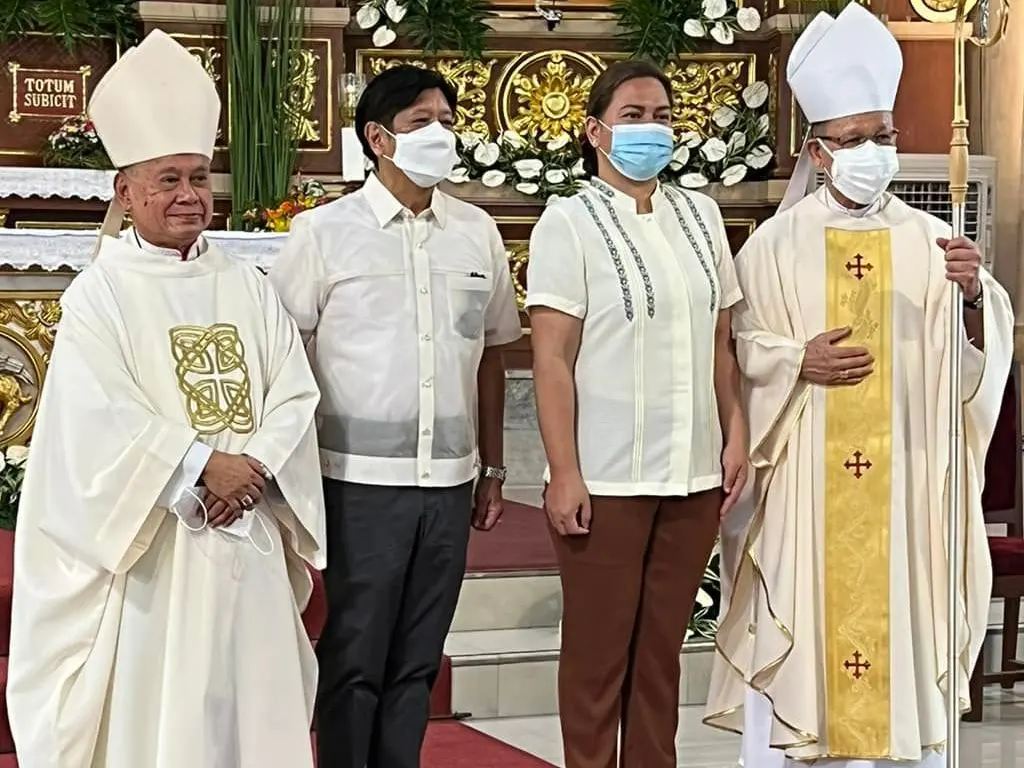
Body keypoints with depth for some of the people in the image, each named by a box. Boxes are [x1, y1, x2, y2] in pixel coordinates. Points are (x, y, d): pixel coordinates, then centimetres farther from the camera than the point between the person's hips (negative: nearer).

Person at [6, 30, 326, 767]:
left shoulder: (248, 285, 11)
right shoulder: (100, 293, -3)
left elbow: (295, 392, 4)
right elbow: (100, 418, -14)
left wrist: (255, 467, -13)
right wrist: (204, 468, -17)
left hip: (246, 535, 4)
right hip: (151, 541, -4)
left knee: (251, 701, 8)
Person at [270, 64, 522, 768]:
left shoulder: (478, 233, 9)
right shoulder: (325, 232, -2)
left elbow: (490, 358, 15)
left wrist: (492, 470, 15)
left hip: (449, 480, 4)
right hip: (360, 479, -4)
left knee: (417, 663, 10)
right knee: (353, 662, 3)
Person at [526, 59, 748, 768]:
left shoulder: (700, 215, 10)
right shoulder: (570, 222, -4)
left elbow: (721, 343, 14)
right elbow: (551, 360, -9)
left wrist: (736, 438, 5)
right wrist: (564, 474, -15)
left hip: (694, 475, 4)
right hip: (607, 478, -4)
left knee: (662, 650, 11)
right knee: (598, 653, 4)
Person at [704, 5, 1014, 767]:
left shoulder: (931, 241, 6)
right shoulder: (776, 244, 1)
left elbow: (982, 350, 2)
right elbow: (735, 350, 2)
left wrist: (974, 296, -18)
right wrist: (797, 364, -15)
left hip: (904, 484, 2)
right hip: (805, 488, -1)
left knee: (900, 617, 3)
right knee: (799, 635, 0)